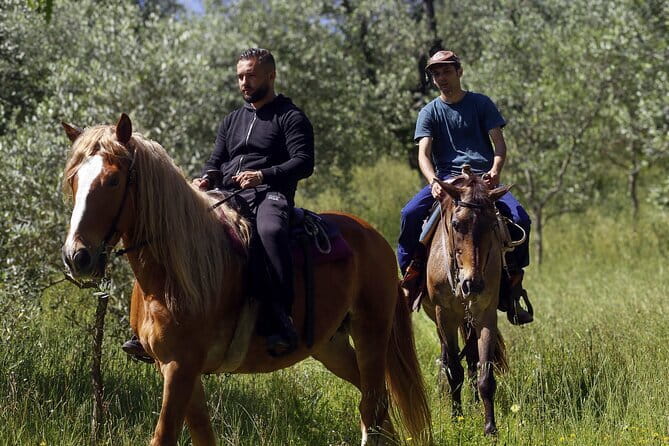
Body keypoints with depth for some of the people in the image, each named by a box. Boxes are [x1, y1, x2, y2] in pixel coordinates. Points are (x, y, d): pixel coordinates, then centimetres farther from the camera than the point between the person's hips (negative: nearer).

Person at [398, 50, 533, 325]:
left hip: (483, 178, 0)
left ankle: (511, 289, -14)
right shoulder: (429, 113, 10)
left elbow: (499, 142, 2)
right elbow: (424, 153, -5)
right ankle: (410, 282, -15)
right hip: (445, 178, 0)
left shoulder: (481, 104, 11)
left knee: (520, 218, -26)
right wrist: (434, 183, -27)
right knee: (410, 214, -28)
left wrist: (495, 170, -21)